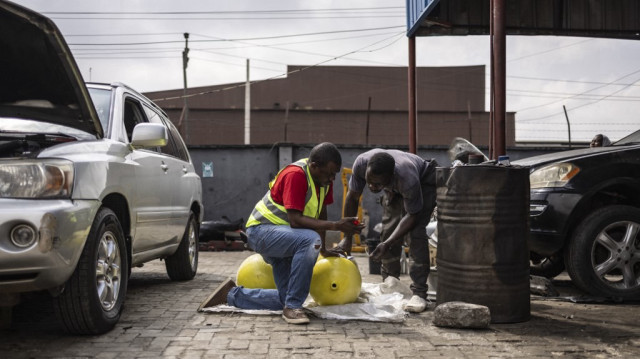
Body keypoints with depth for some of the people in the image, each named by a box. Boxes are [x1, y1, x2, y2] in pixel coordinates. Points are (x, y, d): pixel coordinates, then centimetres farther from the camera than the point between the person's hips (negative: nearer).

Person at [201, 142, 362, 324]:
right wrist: (335, 225, -36)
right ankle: (292, 306, -28)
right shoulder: (295, 175, -24)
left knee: (285, 298, 4)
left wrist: (323, 250, 18)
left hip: (282, 237, 9)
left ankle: (232, 294, 21)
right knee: (310, 240, -38)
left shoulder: (324, 177, 2)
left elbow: (321, 213, 15)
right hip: (262, 230, -9)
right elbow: (295, 220, -31)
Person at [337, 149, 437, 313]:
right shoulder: (361, 163, -34)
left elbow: (412, 216, -30)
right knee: (388, 230, -2)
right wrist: (347, 238, -15)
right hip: (394, 189, 5)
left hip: (423, 182, -5)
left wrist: (387, 244, -36)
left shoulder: (407, 178, -45)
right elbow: (352, 197, -17)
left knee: (416, 232, -20)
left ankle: (419, 293, -20)